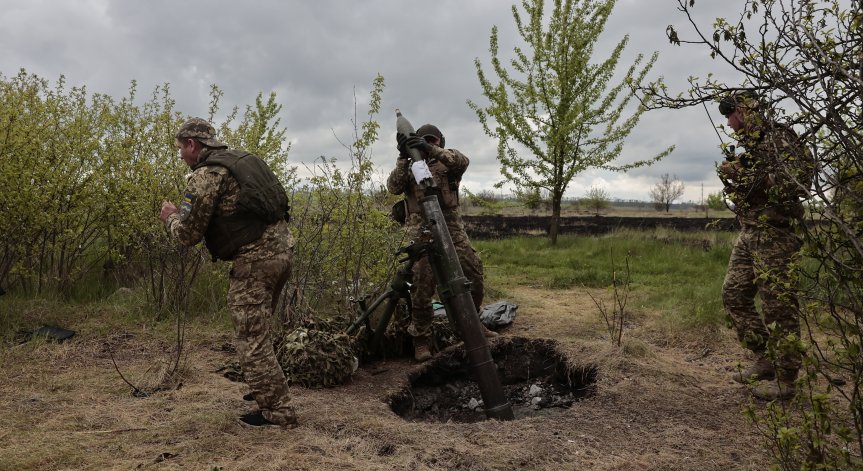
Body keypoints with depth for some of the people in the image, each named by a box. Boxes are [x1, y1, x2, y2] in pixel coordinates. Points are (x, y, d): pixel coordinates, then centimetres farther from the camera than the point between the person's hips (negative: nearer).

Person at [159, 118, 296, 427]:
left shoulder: (205, 175, -9)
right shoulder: (241, 159, 17)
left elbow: (188, 235, -7)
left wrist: (171, 217, 14)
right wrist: (186, 214, 26)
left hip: (255, 259, -9)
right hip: (281, 248, 9)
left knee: (252, 340, 1)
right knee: (258, 330, 23)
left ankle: (277, 412, 7)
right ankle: (266, 389, 34)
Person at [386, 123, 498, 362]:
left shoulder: (448, 164, 12)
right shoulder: (409, 167, 14)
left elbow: (463, 161, -13)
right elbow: (393, 187, -4)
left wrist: (432, 150, -25)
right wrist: (403, 158, -14)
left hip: (452, 228, 2)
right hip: (421, 232, -2)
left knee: (474, 271, 2)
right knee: (422, 284, -6)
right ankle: (420, 339, 4)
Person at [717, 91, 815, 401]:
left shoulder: (780, 138, -10)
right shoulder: (748, 145, 16)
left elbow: (799, 181, -21)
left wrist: (749, 175, -22)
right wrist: (732, 175, 3)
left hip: (774, 234, -9)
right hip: (748, 233, 9)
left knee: (778, 306, -4)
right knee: (734, 295, 10)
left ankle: (784, 380, 5)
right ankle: (765, 358, 22)